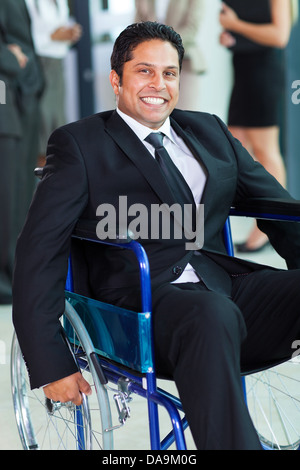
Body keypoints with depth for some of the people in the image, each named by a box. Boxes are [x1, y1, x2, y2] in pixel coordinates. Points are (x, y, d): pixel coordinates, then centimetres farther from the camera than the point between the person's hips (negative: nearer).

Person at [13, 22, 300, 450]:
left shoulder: (210, 131, 24)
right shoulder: (79, 143, 9)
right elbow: (41, 248, 1)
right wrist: (50, 362, -10)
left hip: (228, 286, 5)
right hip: (142, 299, -5)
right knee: (211, 315, -38)